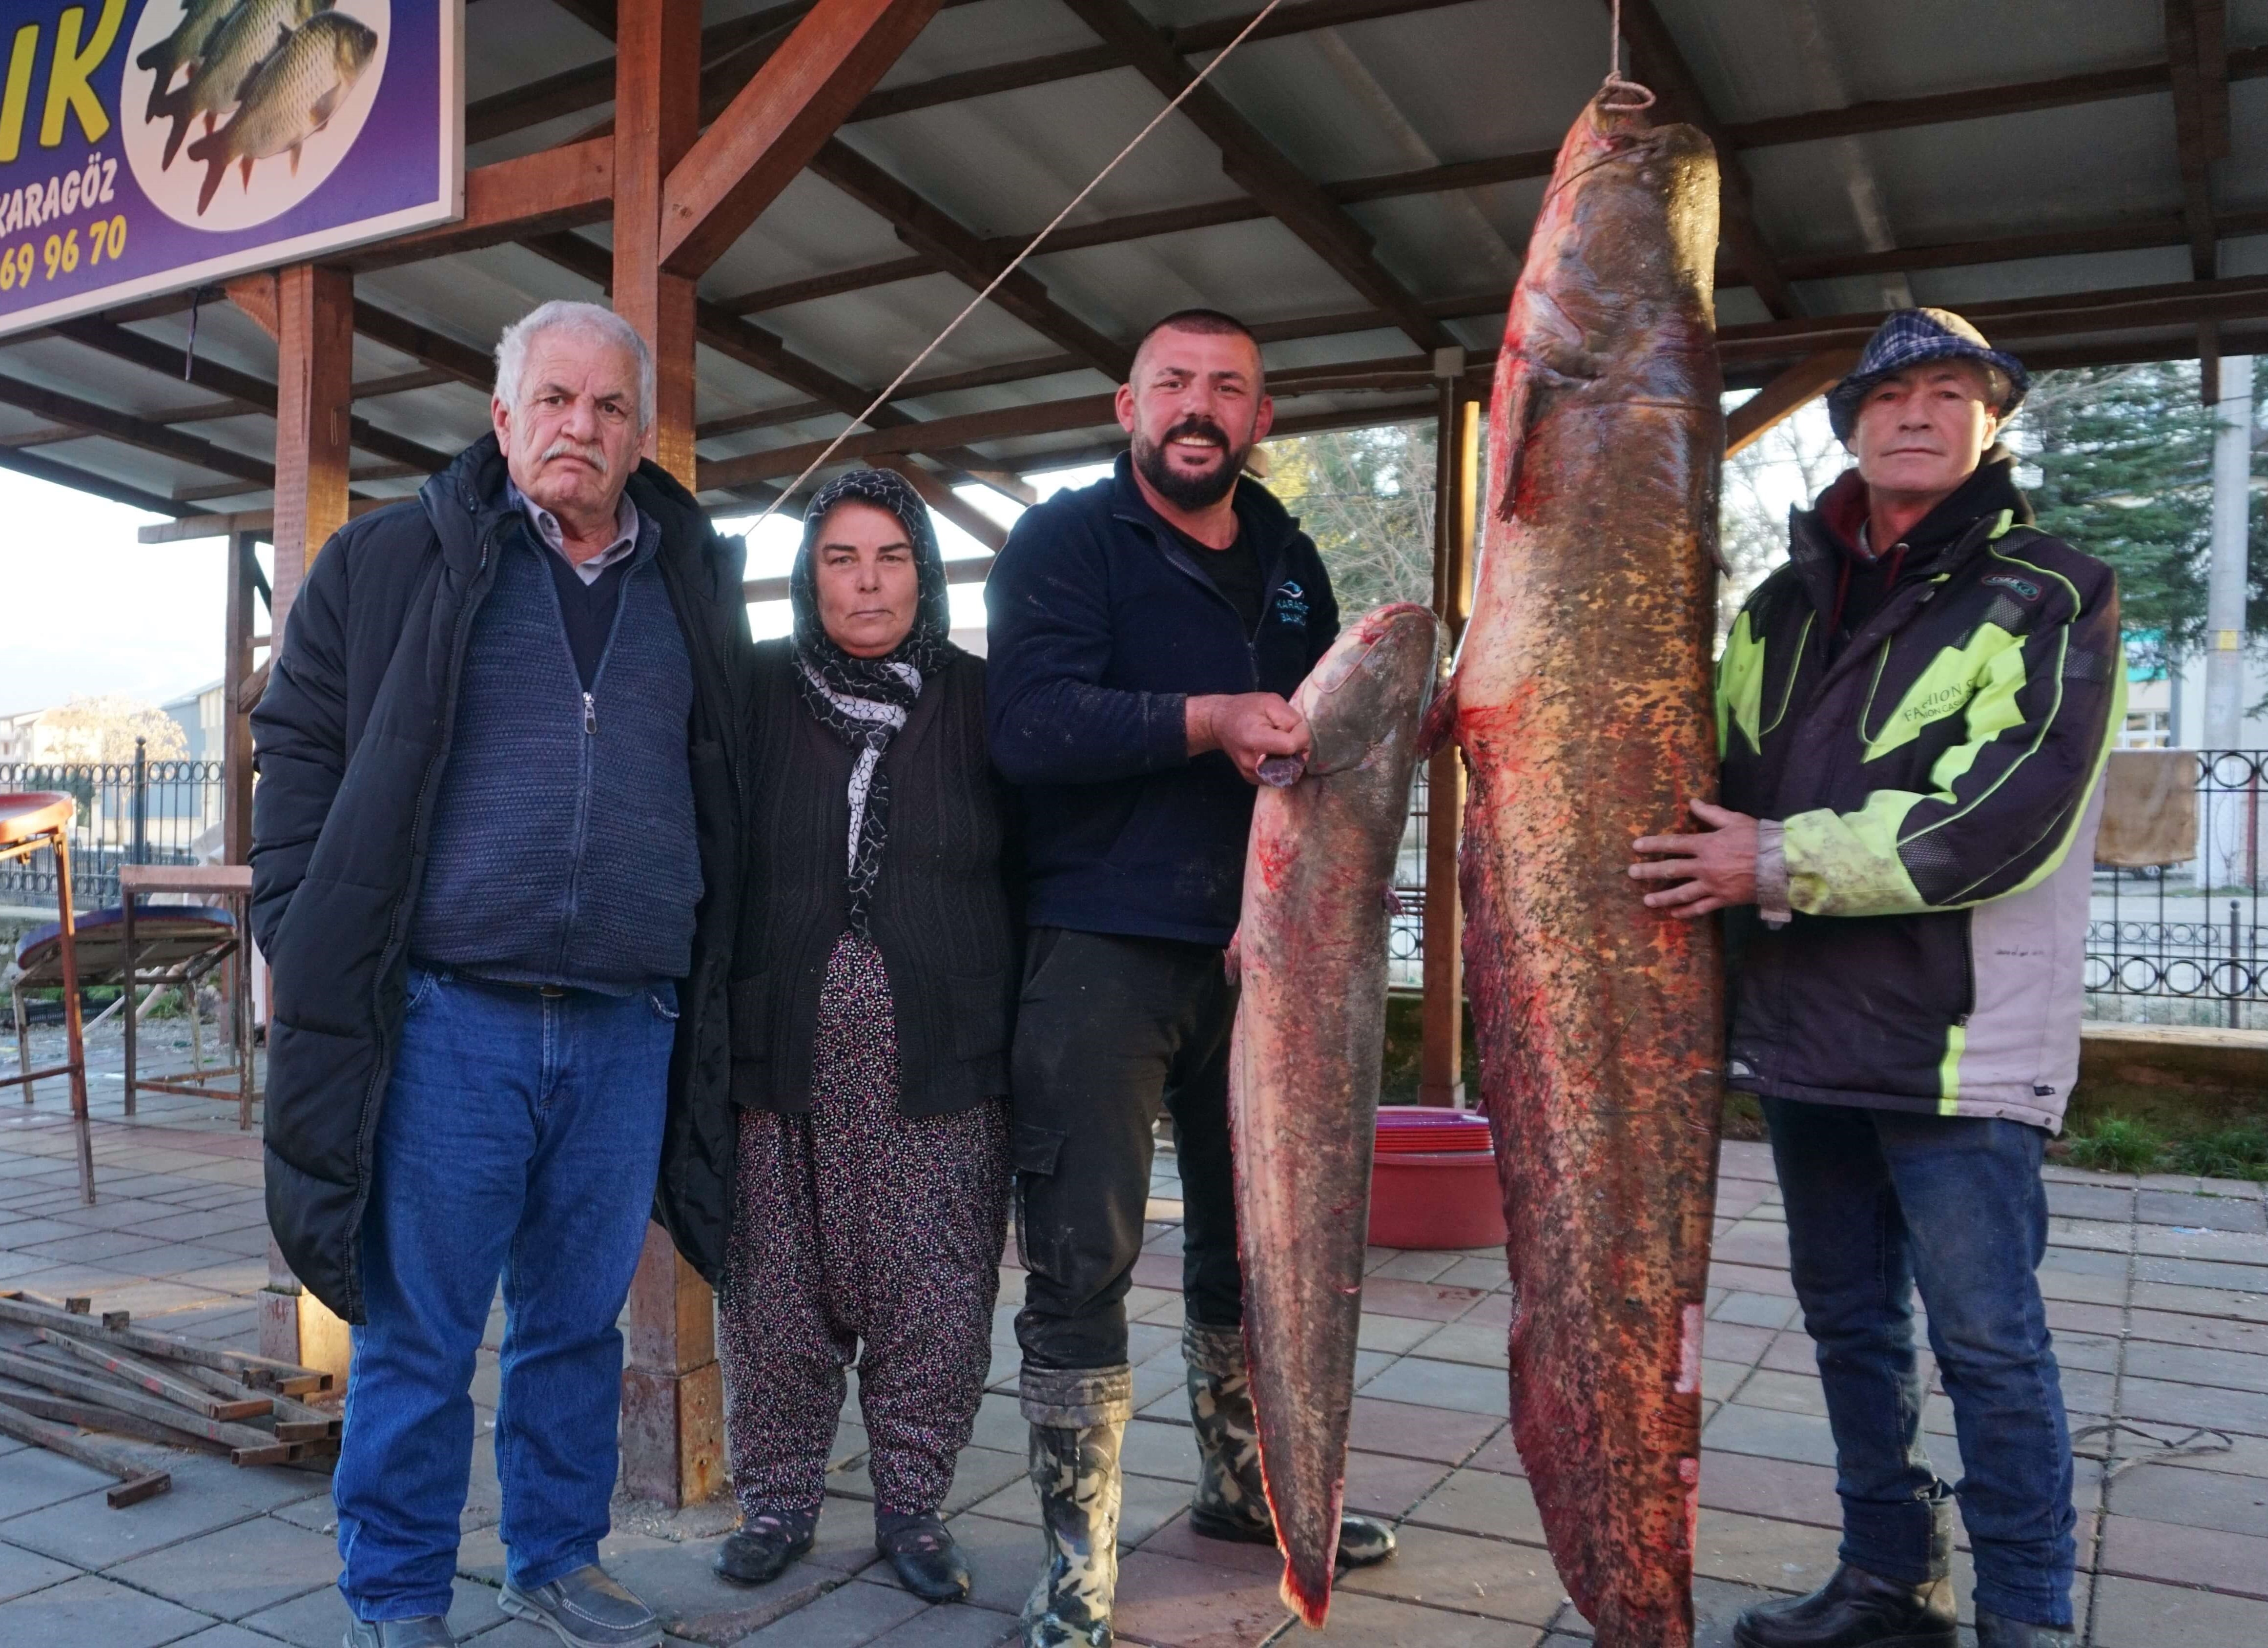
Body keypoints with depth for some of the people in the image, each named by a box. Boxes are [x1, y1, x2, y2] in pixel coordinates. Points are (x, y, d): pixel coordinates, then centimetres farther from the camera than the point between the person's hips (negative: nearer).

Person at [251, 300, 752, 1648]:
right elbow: (301, 752, 4)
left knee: (582, 1319, 14)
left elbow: (724, 800, 15)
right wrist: (317, 952, -4)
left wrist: (709, 1002, 9)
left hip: (629, 1028, 3)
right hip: (447, 1017, -3)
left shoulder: (697, 587, 13)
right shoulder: (393, 561, 4)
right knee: (418, 1334, 6)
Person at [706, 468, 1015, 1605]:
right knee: (778, 1291, 8)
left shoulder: (977, 699, 5)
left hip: (941, 1062, 0)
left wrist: (1015, 1035, 2)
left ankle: (911, 1504, 22)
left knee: (934, 1295, 4)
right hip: (782, 1055, 0)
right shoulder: (758, 692, 4)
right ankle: (777, 1501, 27)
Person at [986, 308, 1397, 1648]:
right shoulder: (1066, 542, -3)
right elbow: (1030, 721, -19)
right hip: (1102, 946, -6)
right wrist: (1207, 720, -28)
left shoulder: (1289, 561, 15)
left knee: (1252, 1235, 17)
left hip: (1253, 945, 6)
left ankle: (1244, 1483, 37)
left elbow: (1329, 726, 23)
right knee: (1084, 1259, -3)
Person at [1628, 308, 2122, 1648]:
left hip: (1959, 1047, -6)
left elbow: (2004, 817, -17)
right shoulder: (1787, 606, 13)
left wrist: (1782, 862, -19)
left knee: (1988, 1341, 2)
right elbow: (1722, 780, 20)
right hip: (1807, 1034, 6)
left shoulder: (2053, 597, -5)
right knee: (1850, 1323, 16)